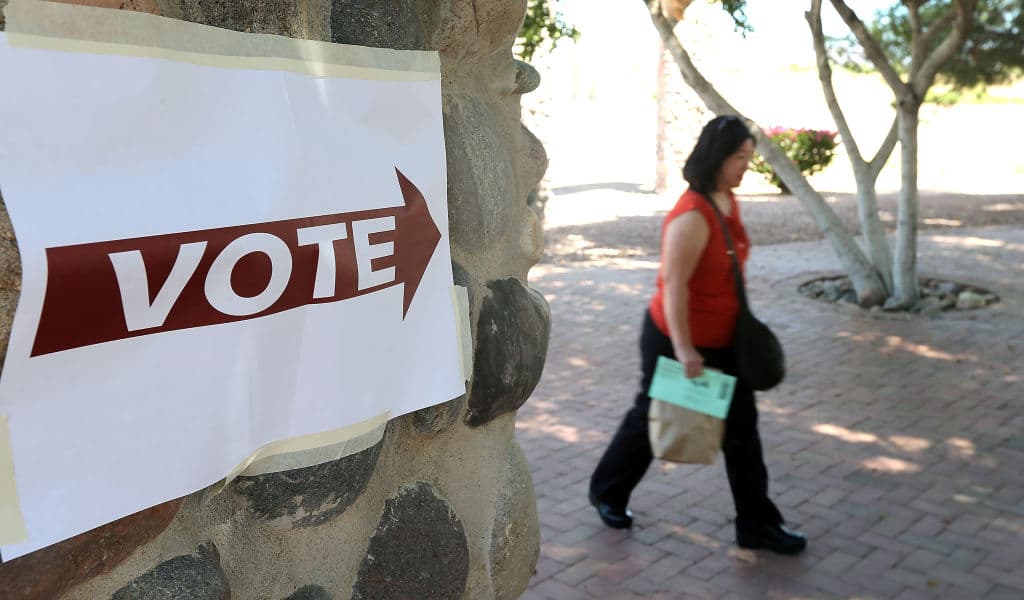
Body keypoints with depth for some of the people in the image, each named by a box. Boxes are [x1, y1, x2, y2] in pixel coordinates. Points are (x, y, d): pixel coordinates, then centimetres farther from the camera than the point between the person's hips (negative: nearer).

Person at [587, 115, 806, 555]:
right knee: (650, 417, 12)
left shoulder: (728, 200, 4)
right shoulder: (692, 216, -25)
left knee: (741, 428, 9)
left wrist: (742, 322, 20)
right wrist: (684, 349, -26)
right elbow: (673, 284, -27)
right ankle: (607, 493, 36)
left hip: (722, 339, 8)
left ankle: (758, 525, 20)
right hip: (674, 339, -8)